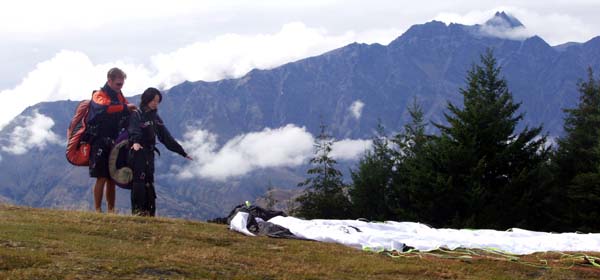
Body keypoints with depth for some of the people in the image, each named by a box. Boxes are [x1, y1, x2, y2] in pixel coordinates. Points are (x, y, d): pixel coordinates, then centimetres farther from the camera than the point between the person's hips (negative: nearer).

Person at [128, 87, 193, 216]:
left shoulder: (155, 117, 18)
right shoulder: (136, 115, -5)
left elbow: (166, 137, 19)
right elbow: (134, 130, -24)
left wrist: (182, 152, 17)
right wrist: (135, 142, -46)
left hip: (149, 153, 7)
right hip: (138, 151, -7)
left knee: (149, 182, 4)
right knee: (139, 179, -13)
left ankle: (149, 211, 6)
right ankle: (137, 210, -11)